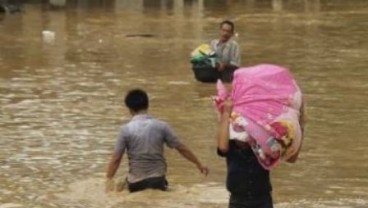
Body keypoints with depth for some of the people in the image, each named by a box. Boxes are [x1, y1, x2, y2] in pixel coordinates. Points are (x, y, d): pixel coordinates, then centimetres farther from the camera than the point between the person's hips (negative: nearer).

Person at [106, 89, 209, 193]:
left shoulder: (126, 129, -9)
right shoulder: (161, 126, -3)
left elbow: (116, 158, -8)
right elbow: (181, 148, 3)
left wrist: (109, 179, 1)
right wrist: (199, 164, 15)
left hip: (136, 181, -2)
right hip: (158, 179, 2)